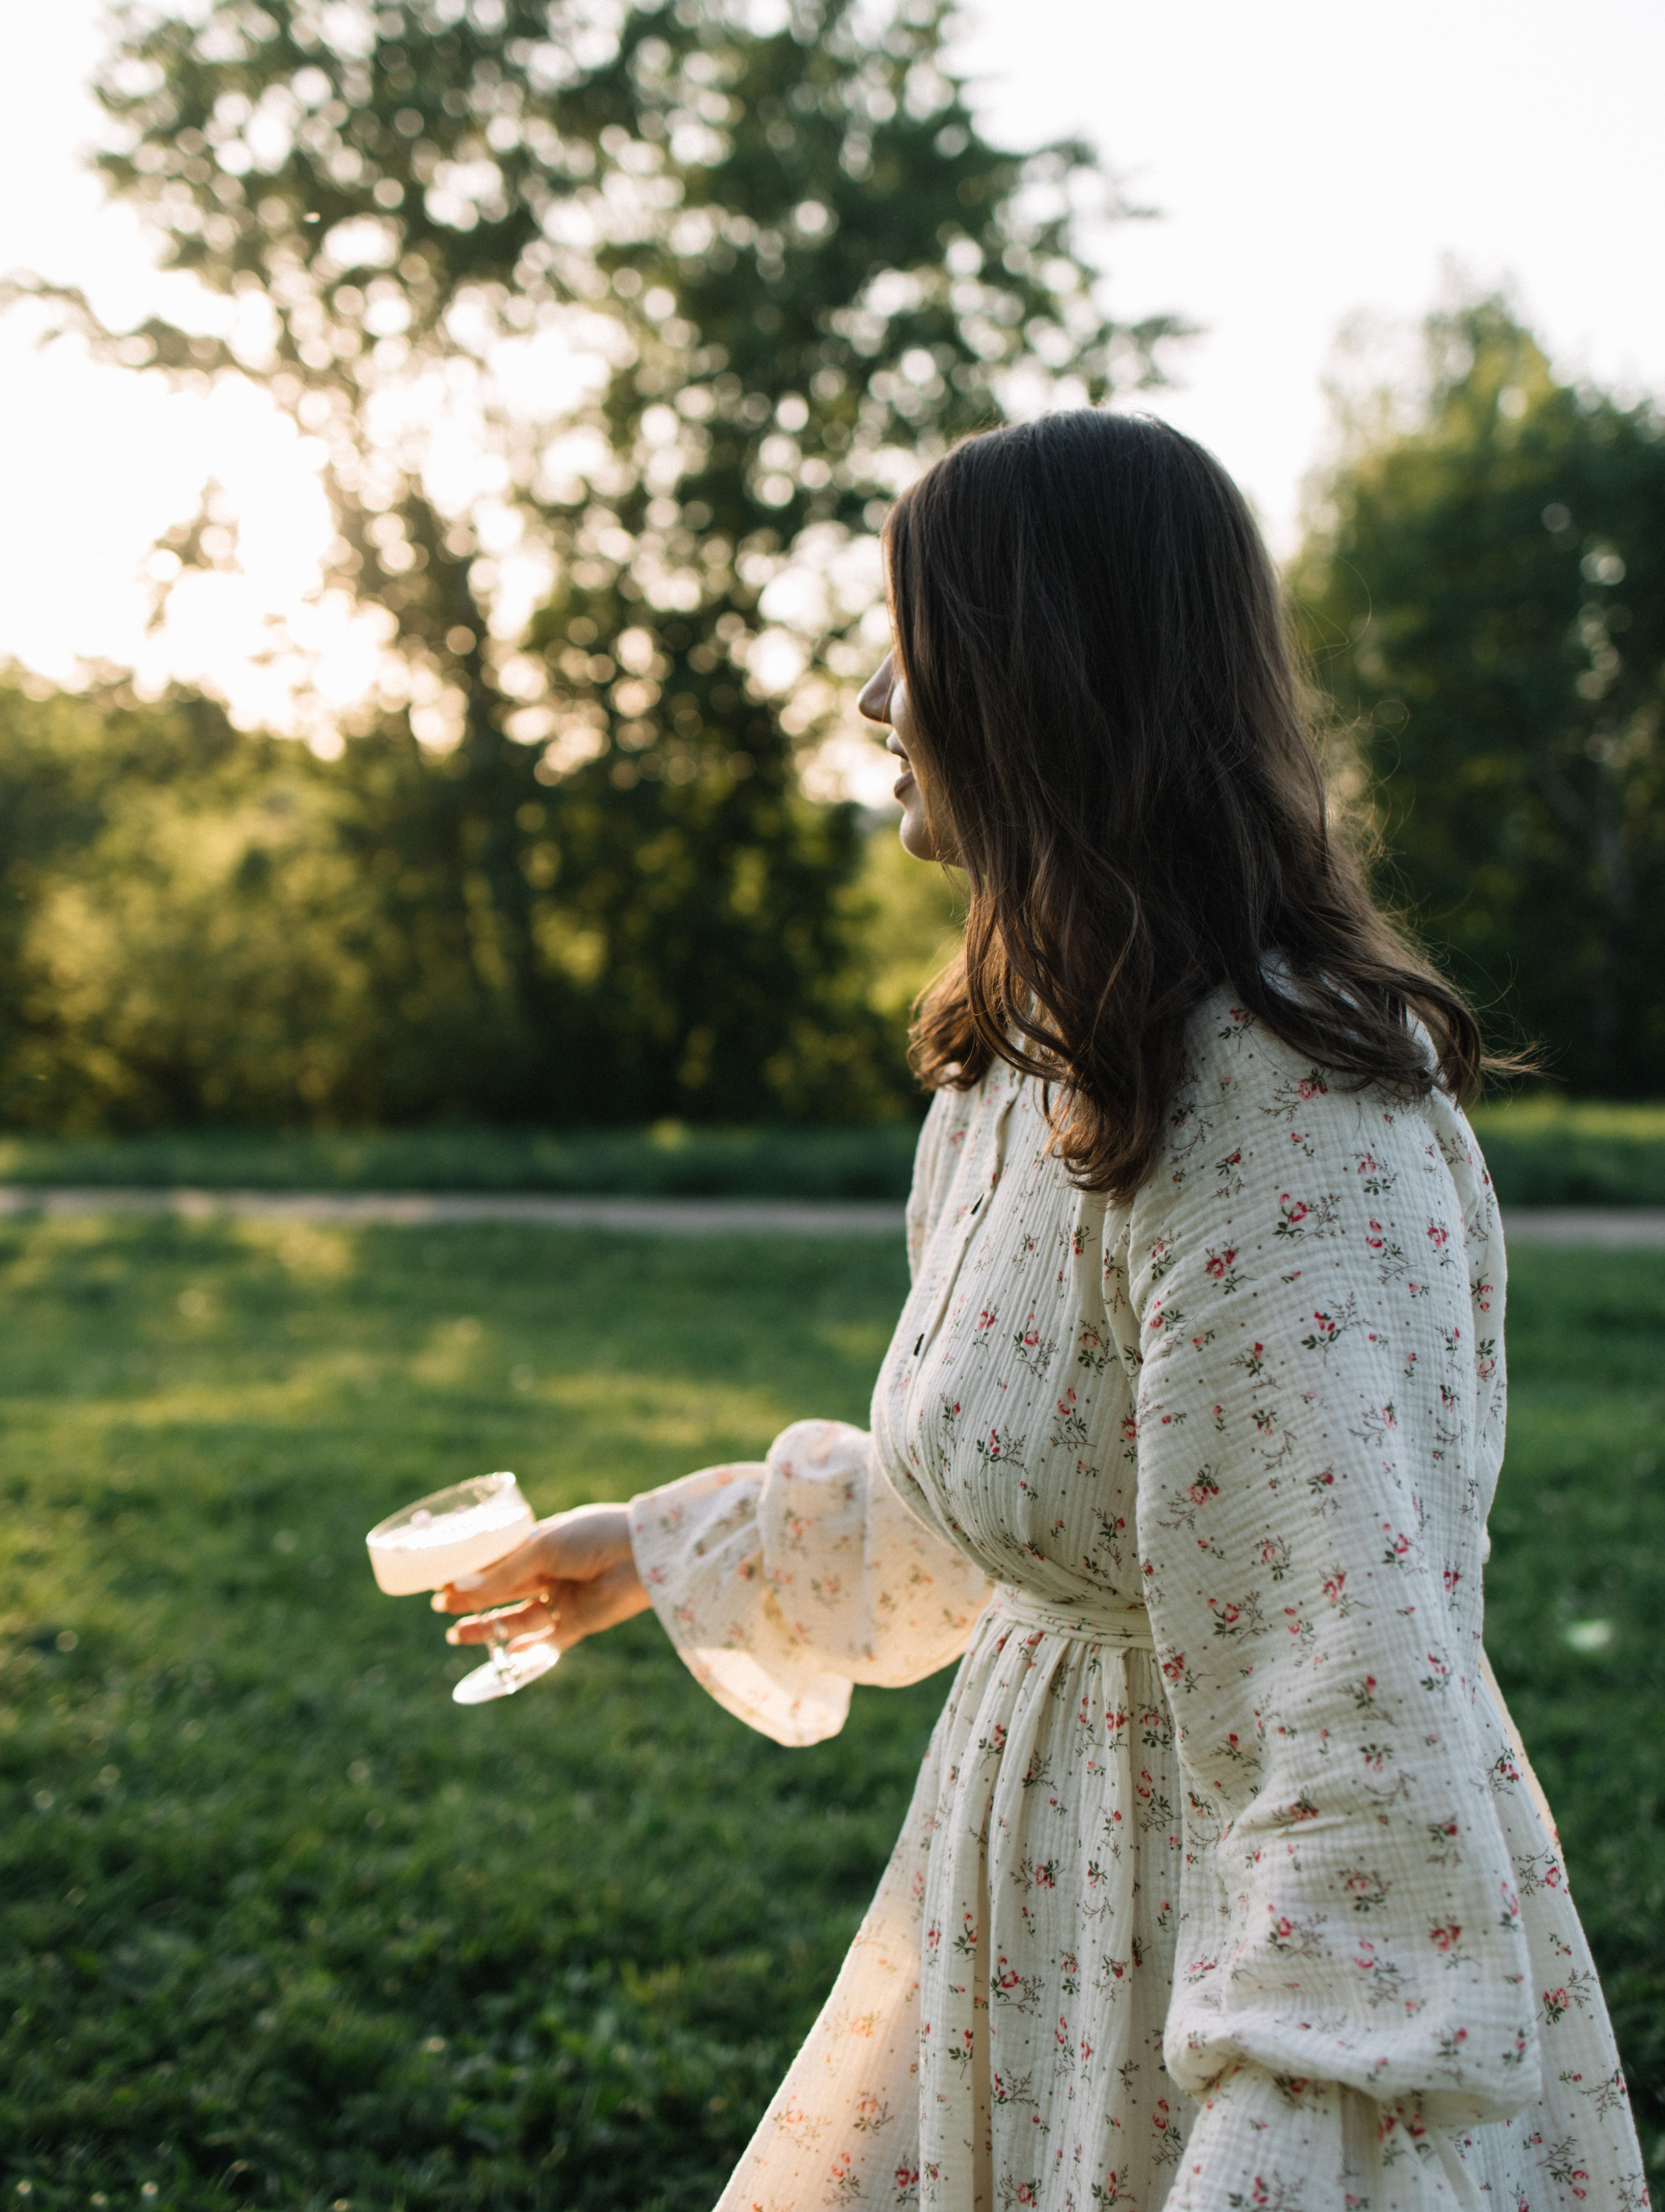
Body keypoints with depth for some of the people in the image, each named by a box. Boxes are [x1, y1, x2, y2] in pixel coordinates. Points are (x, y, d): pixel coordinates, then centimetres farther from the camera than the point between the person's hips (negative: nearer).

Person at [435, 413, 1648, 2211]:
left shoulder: (1282, 1116, -27)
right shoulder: (1034, 1058, 5)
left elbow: (1356, 1695, -30)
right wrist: (658, 1548, 29)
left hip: (1258, 1925, -9)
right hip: (1034, 1873, 9)